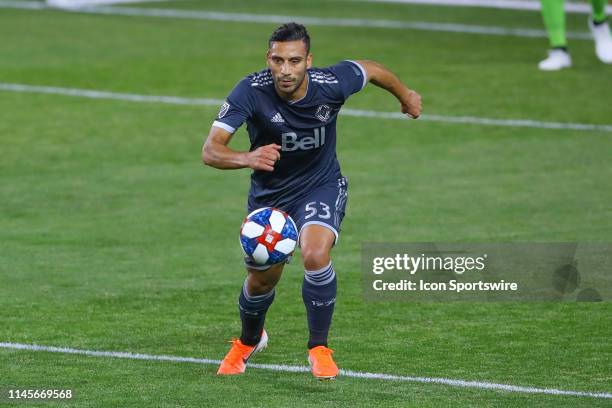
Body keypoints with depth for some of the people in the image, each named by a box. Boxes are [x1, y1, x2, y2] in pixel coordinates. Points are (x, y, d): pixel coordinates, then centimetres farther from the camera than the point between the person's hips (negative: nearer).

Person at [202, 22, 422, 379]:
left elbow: (370, 69, -1)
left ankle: (319, 348, -8)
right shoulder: (252, 91, -29)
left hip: (322, 186, -1)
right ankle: (249, 341, 47)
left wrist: (405, 95, 19)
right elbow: (210, 150, -35)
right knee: (261, 281, 11)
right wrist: (246, 158, -57)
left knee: (316, 256, -29)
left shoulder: (331, 84, -25)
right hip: (269, 192, 1)